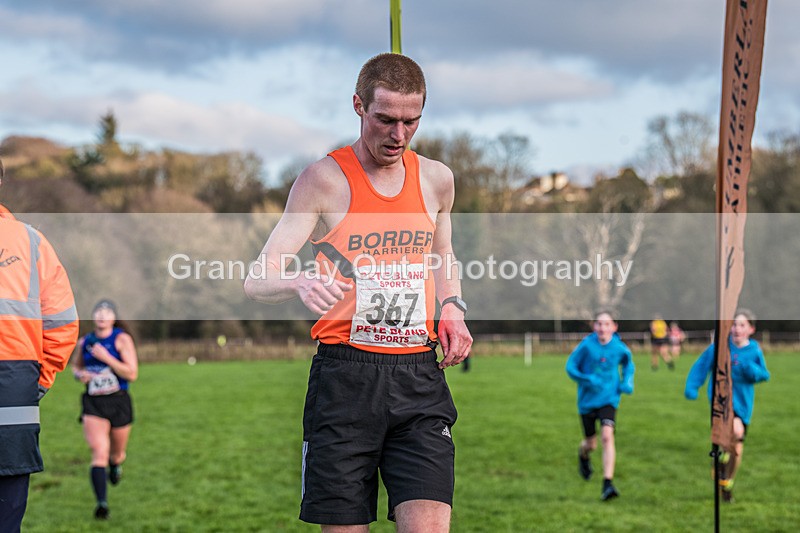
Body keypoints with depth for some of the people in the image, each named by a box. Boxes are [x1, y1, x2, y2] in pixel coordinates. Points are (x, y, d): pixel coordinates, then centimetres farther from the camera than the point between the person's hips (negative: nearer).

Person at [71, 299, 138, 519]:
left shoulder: (122, 339, -6)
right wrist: (80, 374, 0)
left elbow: (132, 374, -14)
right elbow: (76, 365, 25)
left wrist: (106, 357, -21)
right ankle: (102, 503, -23)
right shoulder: (84, 342, 5)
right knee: (99, 453, -17)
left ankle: (115, 464, 53)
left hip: (119, 403, -1)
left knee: (117, 455, 15)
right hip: (93, 404, 1)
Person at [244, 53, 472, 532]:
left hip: (420, 375, 3)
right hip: (345, 377, -3)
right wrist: (301, 284, -31)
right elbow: (257, 281, -8)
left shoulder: (437, 178, 10)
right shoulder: (324, 179, -3)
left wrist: (453, 308, 10)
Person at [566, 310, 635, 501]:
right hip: (587, 400, 0)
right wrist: (586, 379, -23)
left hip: (609, 399, 0)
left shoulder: (620, 348, -6)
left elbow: (628, 364, 15)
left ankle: (608, 484, -22)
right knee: (591, 444, 11)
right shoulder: (587, 345, -12)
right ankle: (583, 455, 50)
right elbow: (570, 366, -7)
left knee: (607, 436, -21)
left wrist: (627, 382, -1)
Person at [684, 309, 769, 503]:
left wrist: (751, 369, -19)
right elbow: (701, 365, 1)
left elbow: (764, 376, 2)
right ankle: (721, 458, -4)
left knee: (737, 448, 8)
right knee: (737, 431, -30)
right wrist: (691, 387, -6)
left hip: (742, 402, 3)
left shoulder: (755, 351, -1)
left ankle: (727, 484, 29)